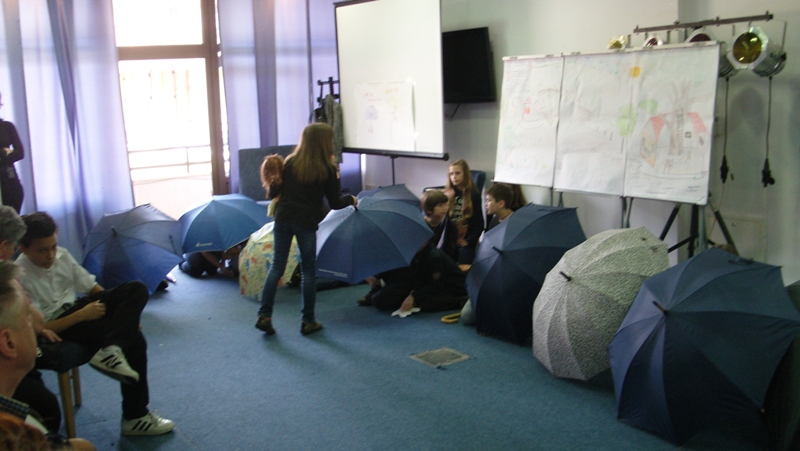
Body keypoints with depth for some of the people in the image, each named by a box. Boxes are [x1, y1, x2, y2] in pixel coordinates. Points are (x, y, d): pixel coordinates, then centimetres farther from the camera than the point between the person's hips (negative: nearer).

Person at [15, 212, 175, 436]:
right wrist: (82, 315, -22)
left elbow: (92, 287, 9)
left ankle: (111, 350, -35)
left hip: (76, 308, 8)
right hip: (58, 327, -7)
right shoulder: (20, 278, -21)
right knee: (134, 339, -21)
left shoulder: (62, 256, -1)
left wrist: (127, 314, -1)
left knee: (137, 290, -14)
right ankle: (134, 417, -14)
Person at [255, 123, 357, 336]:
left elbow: (274, 193, 3)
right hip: (307, 223, -3)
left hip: (283, 219, 3)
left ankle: (264, 315, 4)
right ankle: (308, 321, 13)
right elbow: (335, 203, 1)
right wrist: (351, 199, 19)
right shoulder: (327, 170, -4)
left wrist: (273, 184, 24)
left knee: (277, 265, 10)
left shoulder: (289, 163, 4)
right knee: (308, 271, 8)